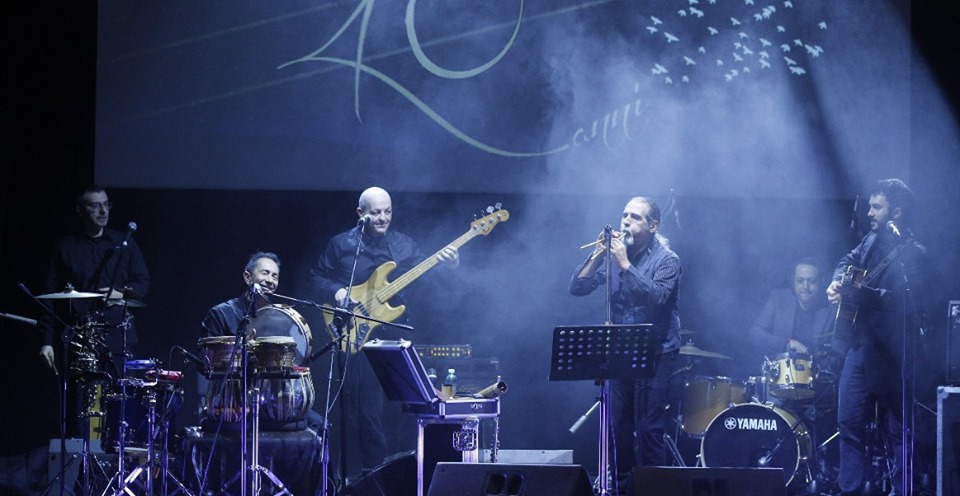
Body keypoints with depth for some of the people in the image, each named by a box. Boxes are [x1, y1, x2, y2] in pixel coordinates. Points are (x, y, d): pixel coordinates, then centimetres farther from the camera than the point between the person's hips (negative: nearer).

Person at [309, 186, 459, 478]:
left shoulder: (404, 244, 10)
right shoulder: (341, 245, 3)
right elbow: (317, 278, 8)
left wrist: (448, 264, -19)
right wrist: (336, 292, -11)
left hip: (394, 333, 3)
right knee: (364, 405, -4)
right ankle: (376, 467, 3)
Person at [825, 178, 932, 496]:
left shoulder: (912, 255, -12)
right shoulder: (872, 241, 15)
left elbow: (906, 299, -23)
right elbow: (850, 261, 12)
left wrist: (863, 293, -34)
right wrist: (838, 282, -10)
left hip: (889, 353, -8)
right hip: (859, 346, 8)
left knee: (897, 428, 0)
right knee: (850, 422, 8)